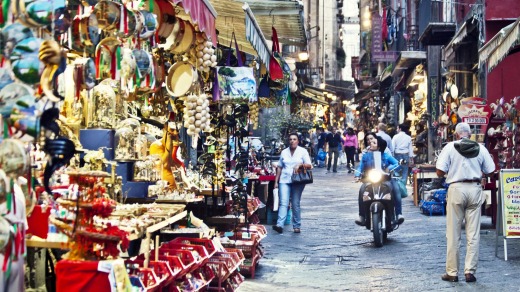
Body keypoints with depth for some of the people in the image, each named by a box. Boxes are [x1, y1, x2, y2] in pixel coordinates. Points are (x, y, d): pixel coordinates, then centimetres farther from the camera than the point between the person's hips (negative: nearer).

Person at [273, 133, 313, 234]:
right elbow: (279, 167, 17)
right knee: (283, 203, -11)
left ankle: (296, 226, 8)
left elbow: (309, 165, 1)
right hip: (284, 181, 2)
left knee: (295, 204, 1)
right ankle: (279, 225, -22)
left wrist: (300, 165, -18)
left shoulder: (303, 151, 6)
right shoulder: (284, 152, 15)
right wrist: (276, 181, 11)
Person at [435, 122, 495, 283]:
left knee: (453, 234, 4)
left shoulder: (450, 147, -3)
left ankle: (452, 272, 8)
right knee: (473, 234, 5)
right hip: (475, 189, 2)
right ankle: (470, 271, 5)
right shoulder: (480, 148, 3)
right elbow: (490, 170, 7)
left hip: (456, 189, -2)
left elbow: (440, 172, -7)